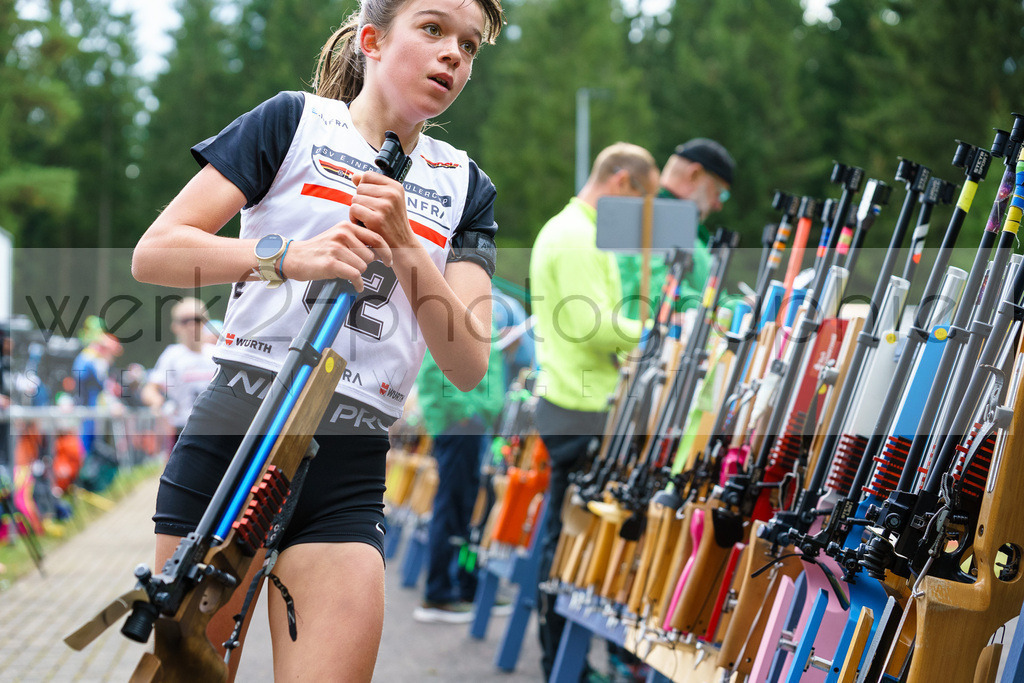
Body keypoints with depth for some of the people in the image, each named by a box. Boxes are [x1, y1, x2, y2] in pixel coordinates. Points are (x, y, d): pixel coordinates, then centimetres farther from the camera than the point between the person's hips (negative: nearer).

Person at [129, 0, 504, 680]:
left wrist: (403, 245, -10)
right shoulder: (295, 120, 6)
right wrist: (286, 257, -18)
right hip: (230, 436, -2)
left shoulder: (466, 185, 16)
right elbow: (154, 253, -2)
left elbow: (468, 365, 3)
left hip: (350, 470, 2)